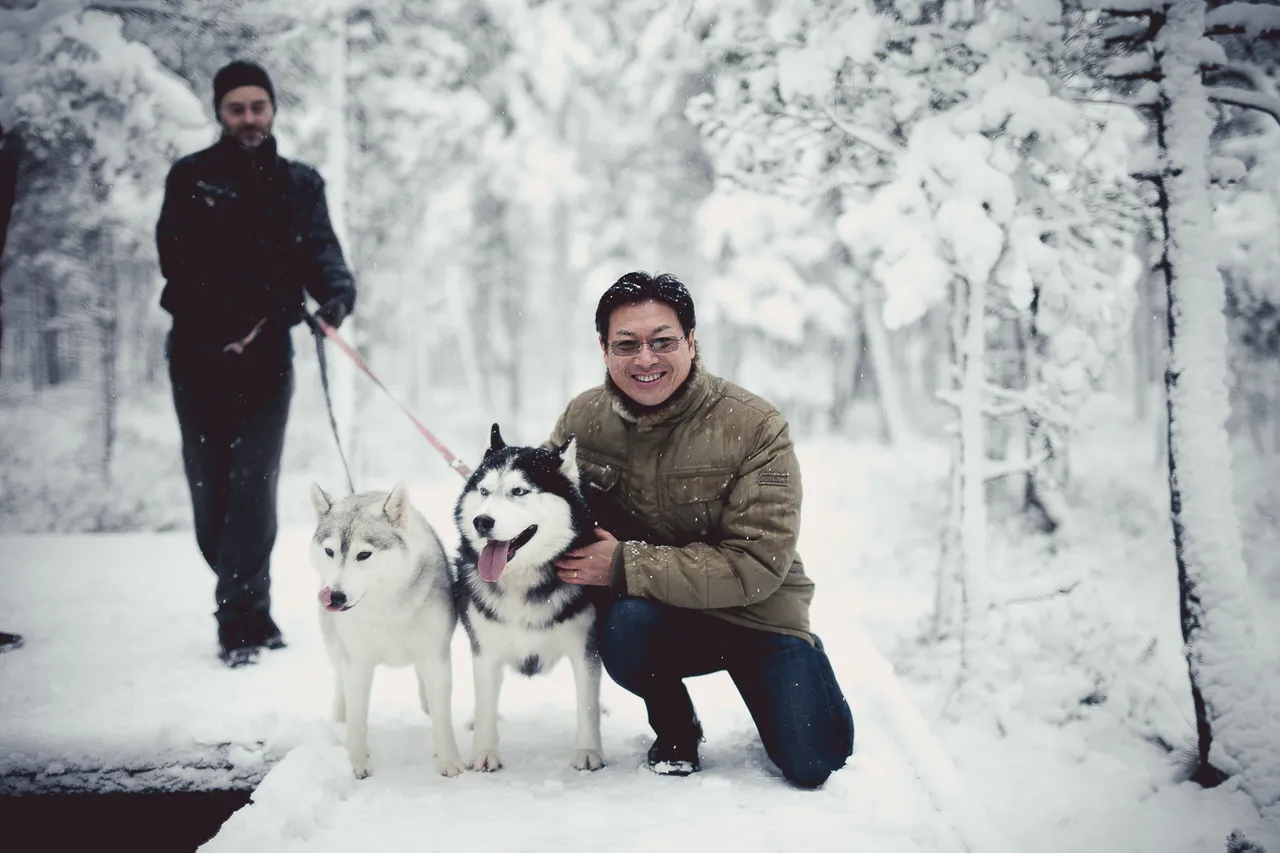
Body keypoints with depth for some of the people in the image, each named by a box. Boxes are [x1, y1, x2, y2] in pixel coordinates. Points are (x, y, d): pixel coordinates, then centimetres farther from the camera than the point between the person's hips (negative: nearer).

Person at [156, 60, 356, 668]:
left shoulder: (300, 184, 12)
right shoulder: (190, 177, 6)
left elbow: (320, 248, -2)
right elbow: (177, 259, -6)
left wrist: (337, 291, -25)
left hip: (266, 355, 0)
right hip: (198, 353, 0)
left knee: (253, 487, -10)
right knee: (210, 487, 3)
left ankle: (240, 621, -7)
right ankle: (251, 614, 18)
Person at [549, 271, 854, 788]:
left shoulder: (755, 427, -19)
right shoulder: (583, 419, -7)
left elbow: (757, 564, -24)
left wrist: (628, 565, -29)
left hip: (757, 614, -2)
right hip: (663, 625, 2)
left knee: (811, 766, -15)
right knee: (626, 623, -34)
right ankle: (675, 734, -1)